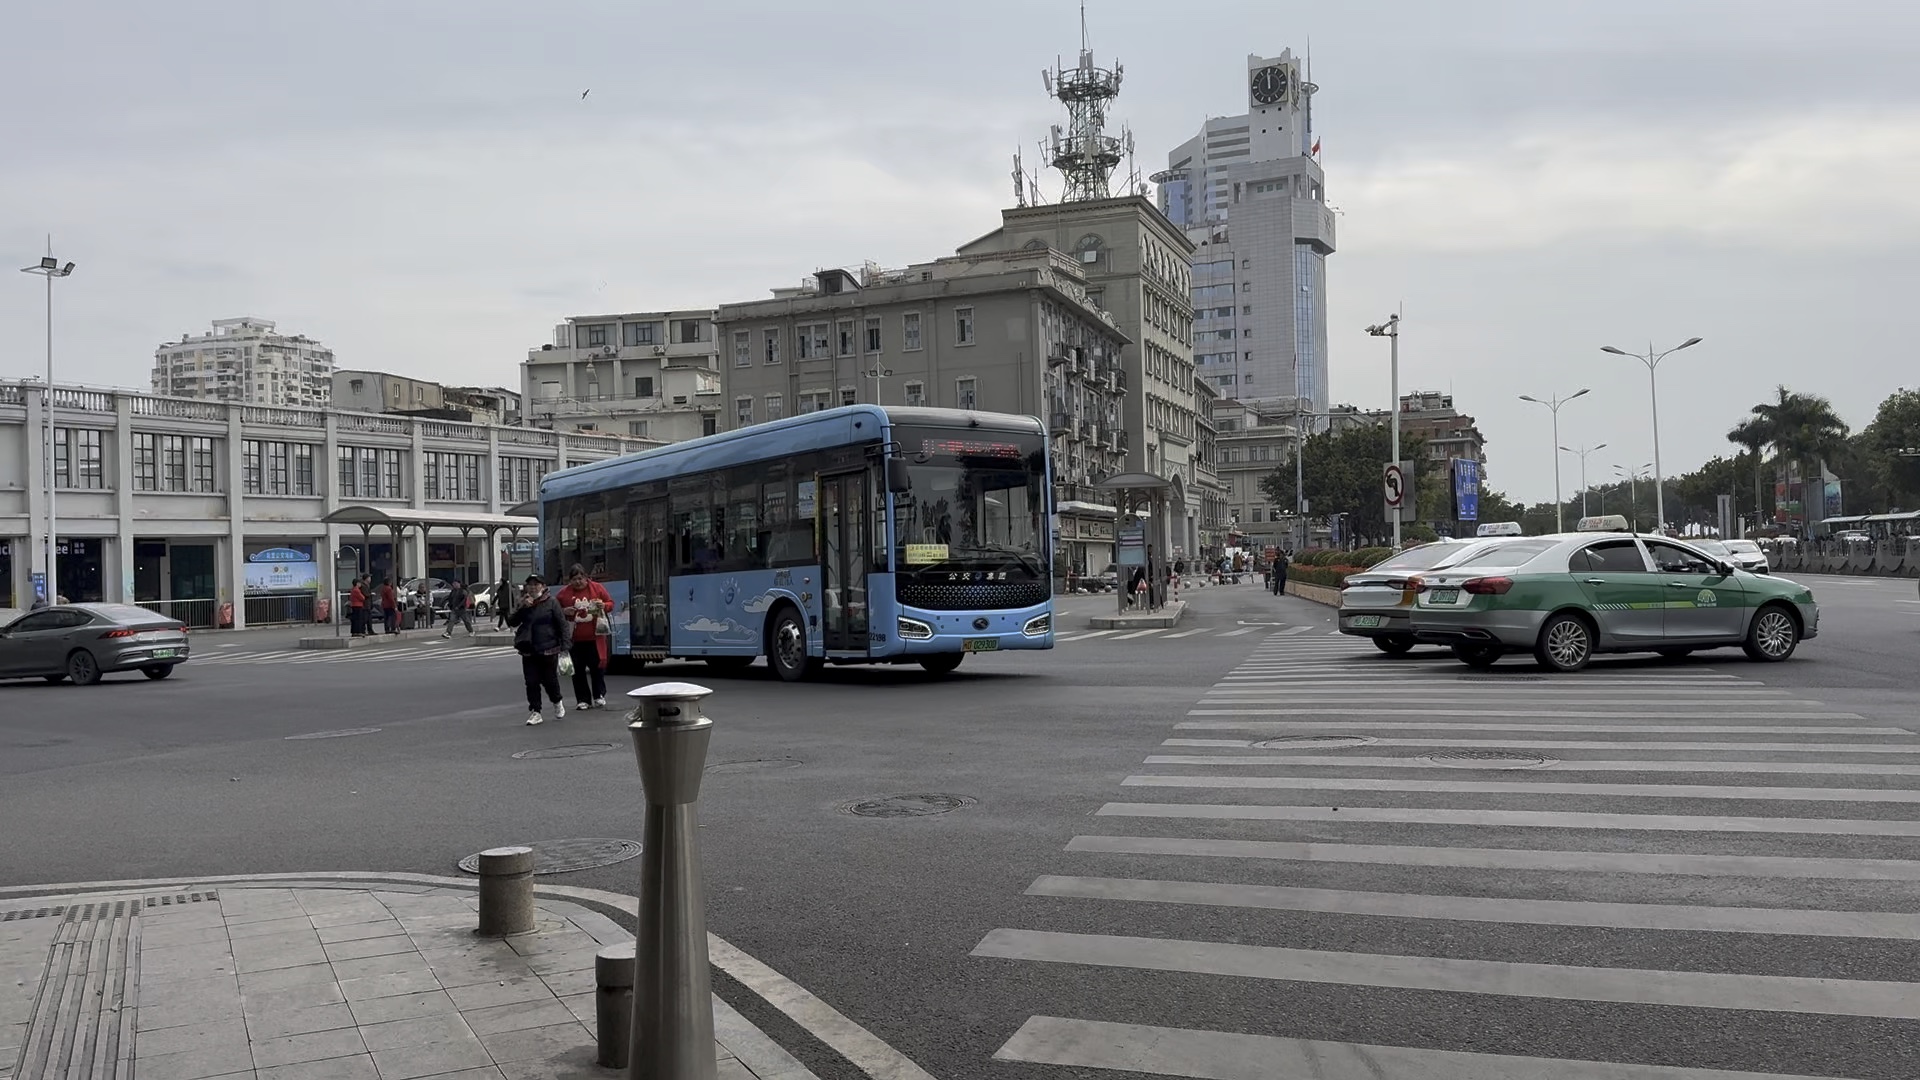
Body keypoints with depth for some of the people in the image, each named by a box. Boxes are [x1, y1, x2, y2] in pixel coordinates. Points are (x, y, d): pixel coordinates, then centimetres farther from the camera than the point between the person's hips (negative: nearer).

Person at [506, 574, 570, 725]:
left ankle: (557, 703, 34)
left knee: (549, 679, 7)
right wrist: (522, 607, -12)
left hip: (548, 649, -3)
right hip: (529, 650, 3)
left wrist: (564, 646, -12)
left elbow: (562, 624, -6)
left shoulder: (551, 602, -4)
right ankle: (535, 712, 8)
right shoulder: (524, 603, 8)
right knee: (531, 682, 1)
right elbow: (511, 622, 1)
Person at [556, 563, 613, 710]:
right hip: (574, 639, 1)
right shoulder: (563, 593, 5)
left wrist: (603, 606, -12)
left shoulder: (597, 588, 3)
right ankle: (583, 700, 11)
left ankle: (599, 696, 16)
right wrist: (564, 612, -8)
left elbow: (611, 603, 9)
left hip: (594, 637, -1)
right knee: (578, 670, 4)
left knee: (597, 666, 2)